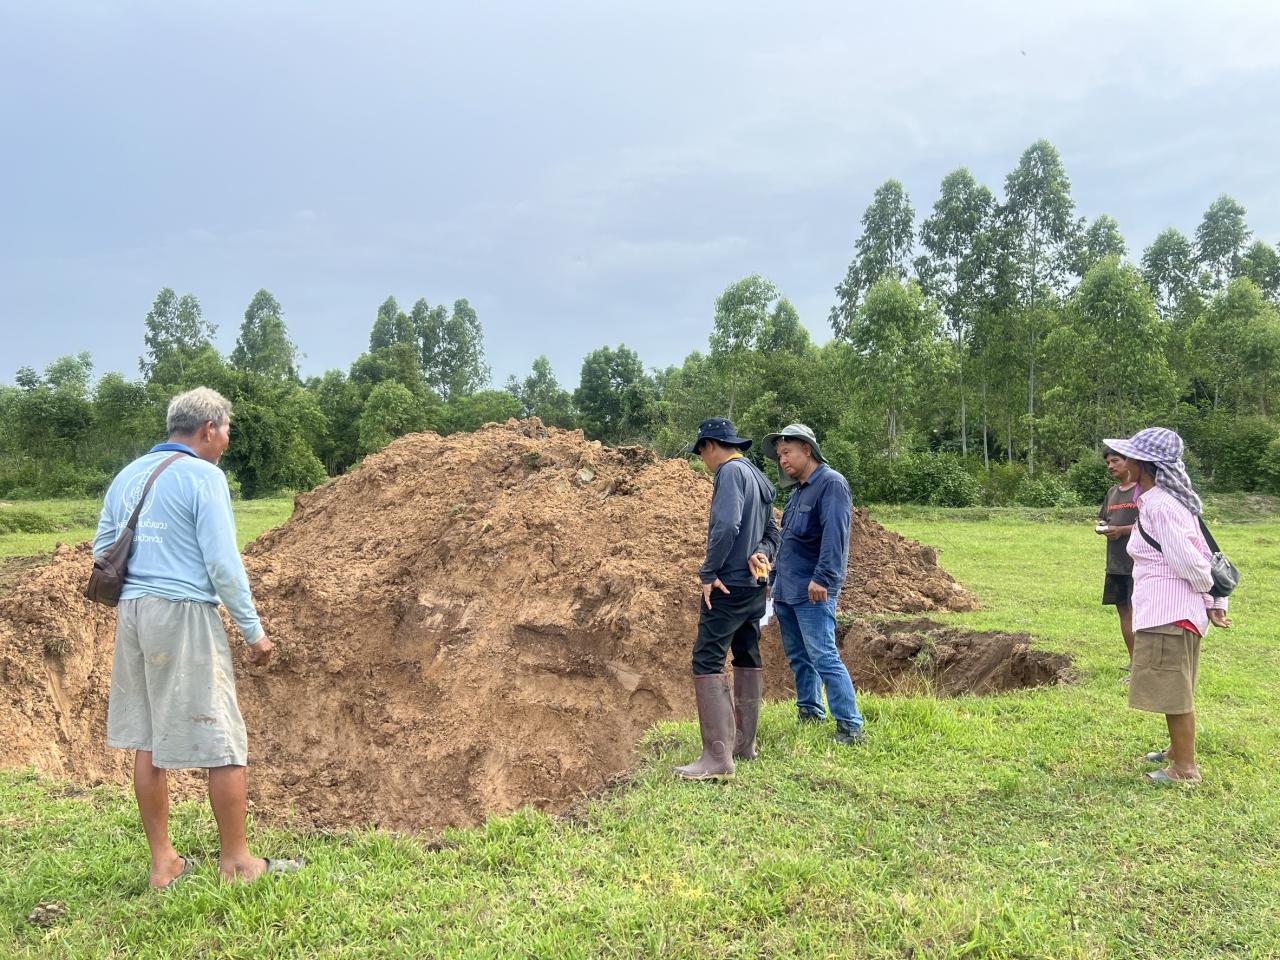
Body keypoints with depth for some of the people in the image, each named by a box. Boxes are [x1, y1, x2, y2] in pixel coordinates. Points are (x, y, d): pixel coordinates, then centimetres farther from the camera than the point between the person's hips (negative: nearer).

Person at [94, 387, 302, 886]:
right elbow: (223, 563, -14)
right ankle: (237, 862, 10)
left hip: (131, 614, 8)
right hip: (185, 616, -8)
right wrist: (253, 630, -7)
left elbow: (102, 550, 14)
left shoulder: (127, 475, 12)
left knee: (147, 741, 13)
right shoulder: (204, 476, -10)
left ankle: (163, 861, 21)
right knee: (223, 742, 2)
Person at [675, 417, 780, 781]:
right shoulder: (758, 478, 16)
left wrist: (709, 573, -17)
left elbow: (726, 525, -25)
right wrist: (762, 554, 0)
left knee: (707, 663, -10)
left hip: (728, 585, -10)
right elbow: (771, 532, 19)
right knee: (748, 660, 15)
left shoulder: (731, 471, -12)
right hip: (755, 586, 10)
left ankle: (717, 758, -14)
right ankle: (744, 744, 25)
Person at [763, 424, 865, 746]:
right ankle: (810, 716, 25)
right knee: (799, 658, 14)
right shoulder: (798, 492, 19)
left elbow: (834, 535, -21)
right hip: (786, 592, 9)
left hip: (812, 592, -9)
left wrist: (822, 578, -27)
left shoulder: (831, 483, -10)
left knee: (824, 658, -11)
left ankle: (851, 728, -8)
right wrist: (776, 578, 21)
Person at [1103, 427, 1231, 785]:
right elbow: (1204, 554, 11)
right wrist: (1216, 602, 10)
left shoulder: (1159, 506, -20)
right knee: (1175, 687, 23)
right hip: (1167, 611, 10)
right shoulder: (1167, 500, 10)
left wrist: (1208, 594, -1)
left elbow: (1188, 561, -20)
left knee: (1173, 689, 1)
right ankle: (1178, 749, 39)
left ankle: (1185, 769, 12)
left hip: (1167, 613, -10)